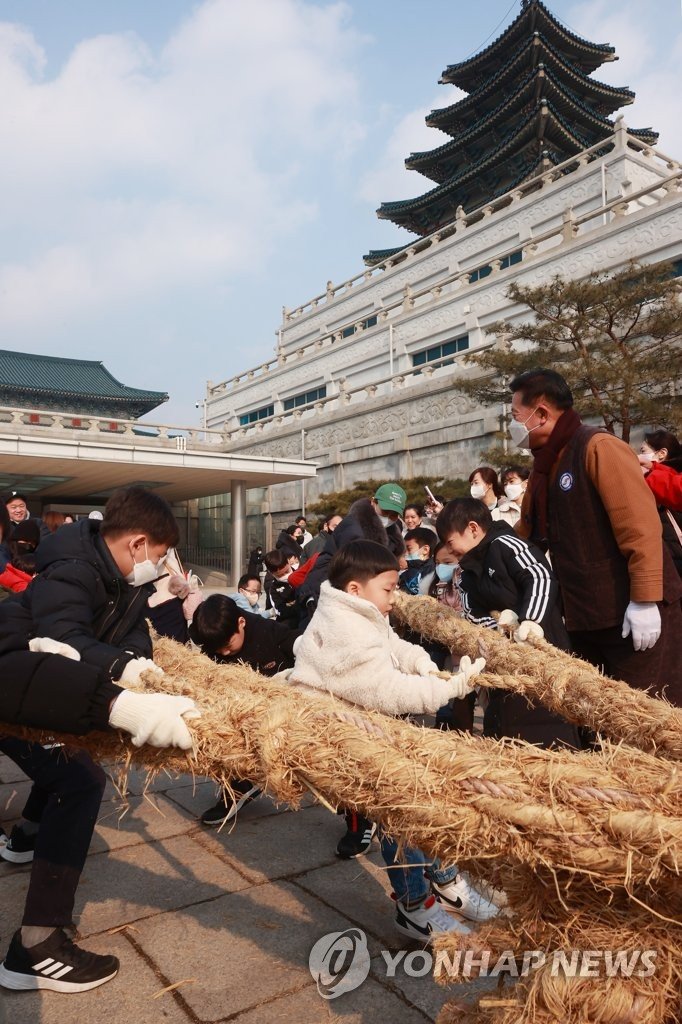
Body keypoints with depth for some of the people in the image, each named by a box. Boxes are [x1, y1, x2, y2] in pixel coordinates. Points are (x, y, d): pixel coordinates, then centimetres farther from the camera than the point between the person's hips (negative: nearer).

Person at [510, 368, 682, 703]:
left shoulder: (598, 447, -14)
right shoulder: (545, 467, 12)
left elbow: (640, 525, -21)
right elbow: (523, 537, 21)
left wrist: (645, 600, -24)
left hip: (634, 615, -8)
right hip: (586, 619, 8)